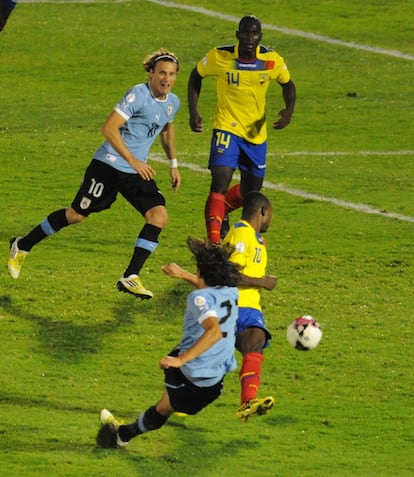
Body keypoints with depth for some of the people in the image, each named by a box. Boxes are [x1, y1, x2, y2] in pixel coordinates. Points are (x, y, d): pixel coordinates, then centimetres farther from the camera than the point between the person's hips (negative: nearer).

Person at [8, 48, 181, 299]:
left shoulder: (173, 102, 6)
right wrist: (133, 161, -27)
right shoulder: (138, 95, -19)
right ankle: (22, 246, 24)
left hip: (138, 171, 7)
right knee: (77, 214, 3)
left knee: (159, 215, -13)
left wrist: (173, 163, 26)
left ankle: (131, 277, -10)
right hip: (108, 165, -7)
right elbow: (109, 128, -25)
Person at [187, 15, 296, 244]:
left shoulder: (272, 60, -9)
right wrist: (193, 112, -6)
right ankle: (214, 241, -20)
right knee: (220, 181, -22)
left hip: (257, 133, 4)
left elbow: (287, 84, 9)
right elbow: (196, 76, 4)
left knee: (250, 192, 15)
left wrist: (289, 110, -11)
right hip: (227, 128, -4)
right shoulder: (219, 57, -14)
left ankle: (221, 213, 46)